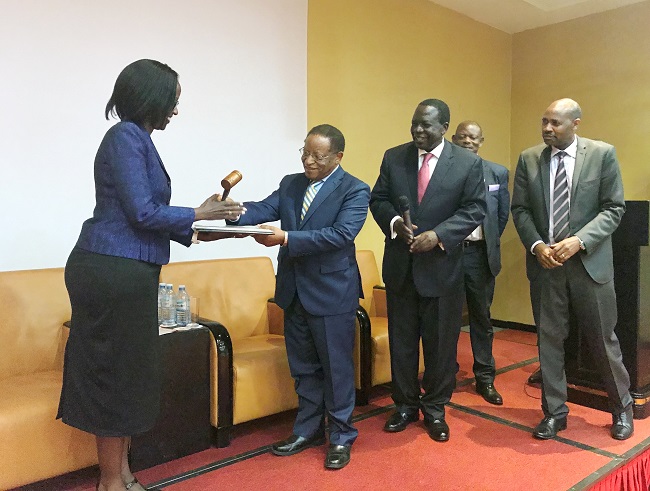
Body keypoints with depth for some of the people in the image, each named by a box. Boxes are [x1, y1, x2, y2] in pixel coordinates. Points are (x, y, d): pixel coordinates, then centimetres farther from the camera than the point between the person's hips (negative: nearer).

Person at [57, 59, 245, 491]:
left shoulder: (137, 139, 16)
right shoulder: (127, 137, -13)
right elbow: (142, 212, -19)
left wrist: (192, 234, 14)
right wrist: (197, 214, -7)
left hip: (124, 273, 9)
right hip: (115, 272, -9)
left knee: (127, 373, 15)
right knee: (117, 373, 2)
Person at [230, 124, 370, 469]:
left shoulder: (354, 190, -9)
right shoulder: (289, 184, 8)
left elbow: (341, 234, -23)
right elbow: (262, 210, -6)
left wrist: (286, 238, -29)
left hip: (332, 292, -6)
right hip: (294, 291, 6)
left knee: (336, 367, 7)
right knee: (303, 367, 17)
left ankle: (341, 437, 24)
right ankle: (308, 430, 33)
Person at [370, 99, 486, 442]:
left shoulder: (468, 163, -3)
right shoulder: (393, 157, 4)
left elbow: (475, 209, -6)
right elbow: (378, 199, 6)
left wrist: (438, 235, -18)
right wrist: (394, 222, -15)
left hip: (442, 266, -2)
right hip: (400, 265, 3)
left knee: (441, 342, 9)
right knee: (401, 339, 12)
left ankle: (435, 409, 27)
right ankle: (405, 404, 29)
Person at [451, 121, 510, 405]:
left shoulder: (498, 173, 5)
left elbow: (503, 214, 12)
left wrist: (489, 242, 12)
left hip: (480, 254, 2)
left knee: (482, 318, 11)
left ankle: (485, 378, 23)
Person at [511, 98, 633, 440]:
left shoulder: (602, 154, -3)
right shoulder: (529, 159, 4)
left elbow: (613, 208, -4)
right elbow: (520, 209, 5)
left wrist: (579, 241, -17)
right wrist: (537, 245, -10)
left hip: (590, 262, -2)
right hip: (544, 262, 2)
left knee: (603, 340, 8)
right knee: (549, 339, 8)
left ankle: (622, 408, 32)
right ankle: (554, 412, 23)